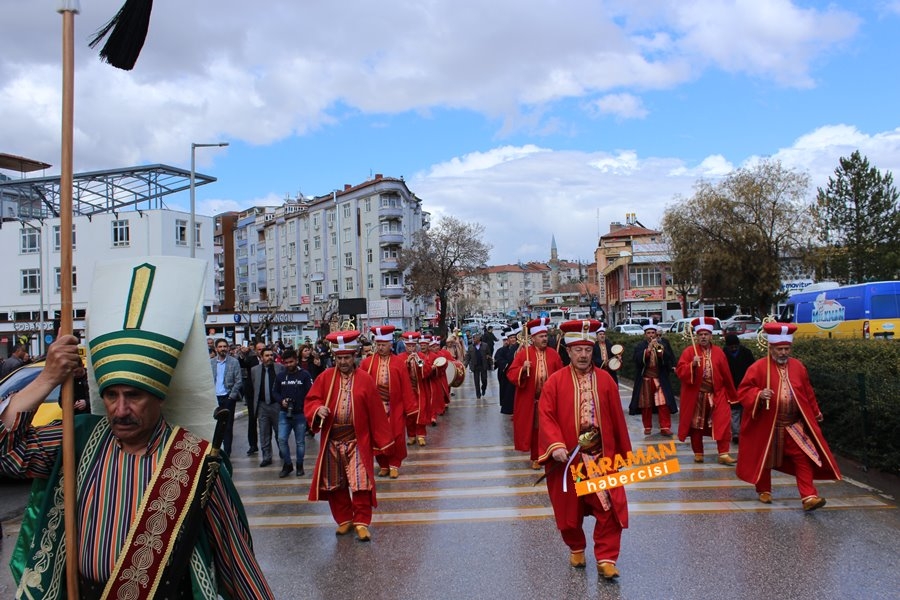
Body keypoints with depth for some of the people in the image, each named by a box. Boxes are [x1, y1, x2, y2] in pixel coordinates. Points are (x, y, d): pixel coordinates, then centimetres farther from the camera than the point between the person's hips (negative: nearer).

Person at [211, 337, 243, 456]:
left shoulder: (234, 362, 0)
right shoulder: (210, 362, 6)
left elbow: (238, 381, -3)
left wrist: (232, 396, -8)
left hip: (228, 398, -2)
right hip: (214, 398, 2)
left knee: (228, 426, 3)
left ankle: (227, 452, 10)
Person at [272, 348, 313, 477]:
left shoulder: (305, 375, -5)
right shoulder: (280, 376, 6)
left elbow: (310, 393, -8)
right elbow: (275, 392, 13)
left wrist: (302, 404, -19)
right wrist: (281, 400, -6)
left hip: (300, 414, -2)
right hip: (284, 414, 2)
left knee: (300, 442, 7)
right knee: (282, 439, -6)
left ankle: (299, 466, 23)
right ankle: (287, 464, 12)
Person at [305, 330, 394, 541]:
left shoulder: (365, 379, -3)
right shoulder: (325, 378, 2)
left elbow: (376, 412, -1)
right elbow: (311, 400, 4)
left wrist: (382, 440, -1)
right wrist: (318, 409, -19)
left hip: (357, 441, -2)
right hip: (332, 440, 3)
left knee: (360, 483, -5)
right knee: (335, 484, 10)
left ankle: (361, 522, 7)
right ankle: (344, 519, 26)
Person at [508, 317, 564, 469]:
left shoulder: (553, 354, 4)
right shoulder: (523, 353, -4)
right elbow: (511, 374, -7)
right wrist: (523, 369, -25)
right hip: (530, 400, -2)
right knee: (533, 428, 4)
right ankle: (535, 457, 15)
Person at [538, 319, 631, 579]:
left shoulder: (605, 380, 1)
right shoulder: (555, 381, -4)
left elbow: (617, 418, 5)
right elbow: (546, 416, -10)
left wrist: (624, 452, 8)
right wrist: (555, 445, -24)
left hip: (603, 457, 1)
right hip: (568, 458, -1)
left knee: (609, 509, -4)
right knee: (570, 509, 12)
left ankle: (606, 559, 8)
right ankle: (576, 549, 36)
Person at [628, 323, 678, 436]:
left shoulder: (663, 343, 6)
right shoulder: (640, 345, 3)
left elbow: (671, 358, -4)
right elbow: (636, 359, -14)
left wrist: (661, 351, -20)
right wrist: (648, 349, -24)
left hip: (660, 379, 0)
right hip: (645, 379, 0)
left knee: (664, 404, -8)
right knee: (646, 405, 6)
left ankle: (665, 427, -4)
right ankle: (647, 427, 18)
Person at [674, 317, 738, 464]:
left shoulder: (718, 352, 4)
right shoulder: (689, 351, -3)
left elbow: (726, 375, 8)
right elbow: (680, 371, -11)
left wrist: (732, 395, 12)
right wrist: (692, 365, -28)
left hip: (717, 394, 2)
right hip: (695, 395, -1)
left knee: (724, 423, -8)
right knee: (696, 425, 7)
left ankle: (723, 454, -3)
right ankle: (698, 454, 21)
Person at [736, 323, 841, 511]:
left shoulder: (798, 366, 4)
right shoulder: (758, 367, -12)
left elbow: (808, 392, 16)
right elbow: (743, 391, -12)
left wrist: (815, 412, 22)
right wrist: (759, 394, -30)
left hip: (794, 425, 3)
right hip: (767, 425, -3)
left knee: (803, 458, -6)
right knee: (765, 459, 11)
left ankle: (808, 497, -5)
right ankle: (764, 491, 31)